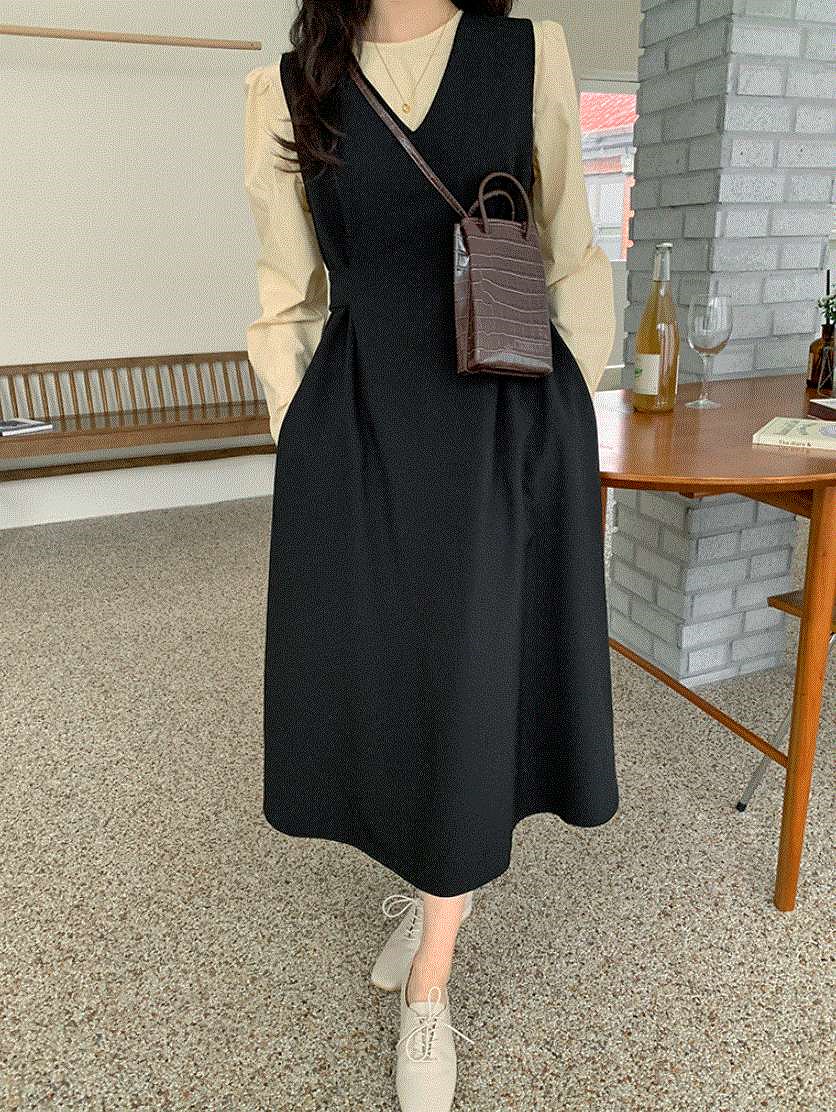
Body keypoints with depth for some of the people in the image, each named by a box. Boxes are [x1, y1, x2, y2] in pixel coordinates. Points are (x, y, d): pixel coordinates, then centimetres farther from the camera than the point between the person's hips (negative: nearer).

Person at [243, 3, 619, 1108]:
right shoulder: (289, 91, 8)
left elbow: (570, 262, 8)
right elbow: (288, 301, 8)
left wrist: (562, 427, 3)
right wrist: (303, 447, 3)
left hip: (505, 431, -1)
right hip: (358, 436, 1)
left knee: (469, 694, 3)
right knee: (381, 683, 10)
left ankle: (429, 985, 23)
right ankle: (427, 884, 41)